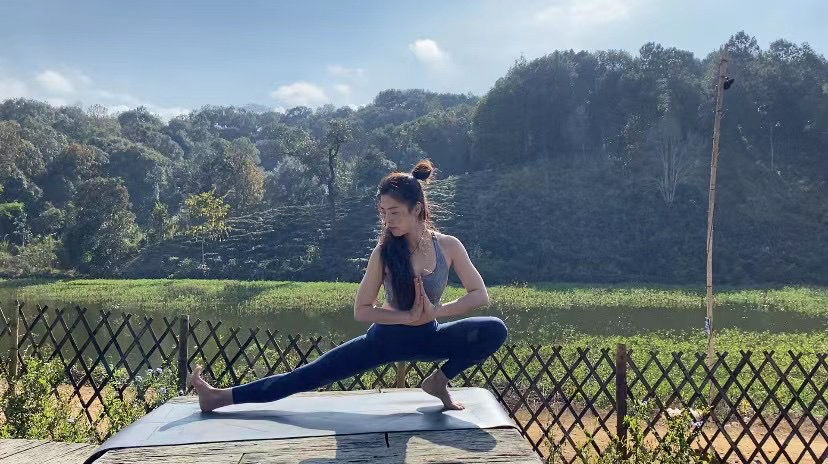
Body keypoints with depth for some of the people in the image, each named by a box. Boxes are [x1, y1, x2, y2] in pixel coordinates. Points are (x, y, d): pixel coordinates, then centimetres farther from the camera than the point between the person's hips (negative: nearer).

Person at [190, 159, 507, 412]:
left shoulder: (449, 246, -13)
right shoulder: (384, 252, -15)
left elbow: (480, 295, -11)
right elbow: (361, 310, -12)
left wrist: (436, 311, -22)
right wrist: (408, 316, -23)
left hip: (428, 337, 1)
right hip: (388, 338, 0)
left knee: (495, 330, -23)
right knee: (311, 374, -5)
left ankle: (439, 381, -6)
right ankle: (222, 397, 4)